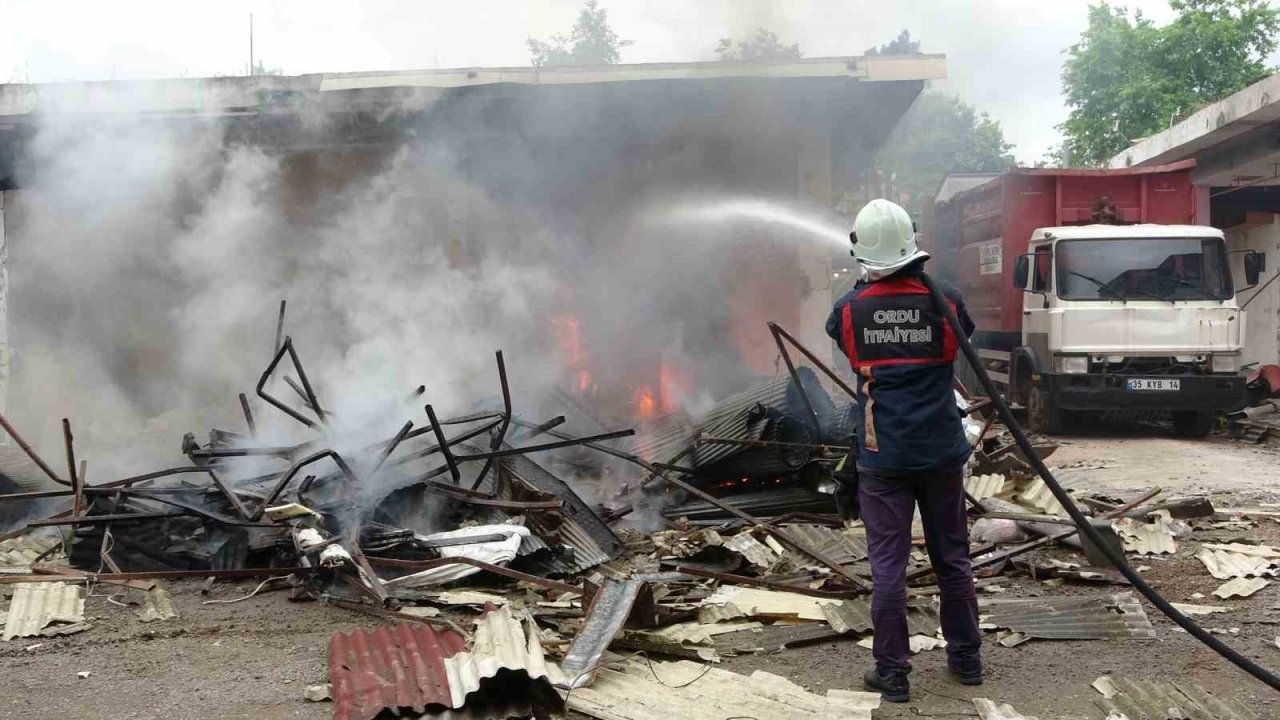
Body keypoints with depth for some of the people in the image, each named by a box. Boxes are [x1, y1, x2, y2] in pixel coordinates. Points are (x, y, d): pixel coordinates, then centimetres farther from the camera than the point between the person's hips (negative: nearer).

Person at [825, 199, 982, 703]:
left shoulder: (851, 310, -8)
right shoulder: (944, 302, -7)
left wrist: (866, 284, 23)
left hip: (882, 456, -1)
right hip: (941, 452, 1)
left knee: (888, 566, 3)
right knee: (952, 557, 15)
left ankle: (892, 673, 6)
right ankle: (966, 657, 27)